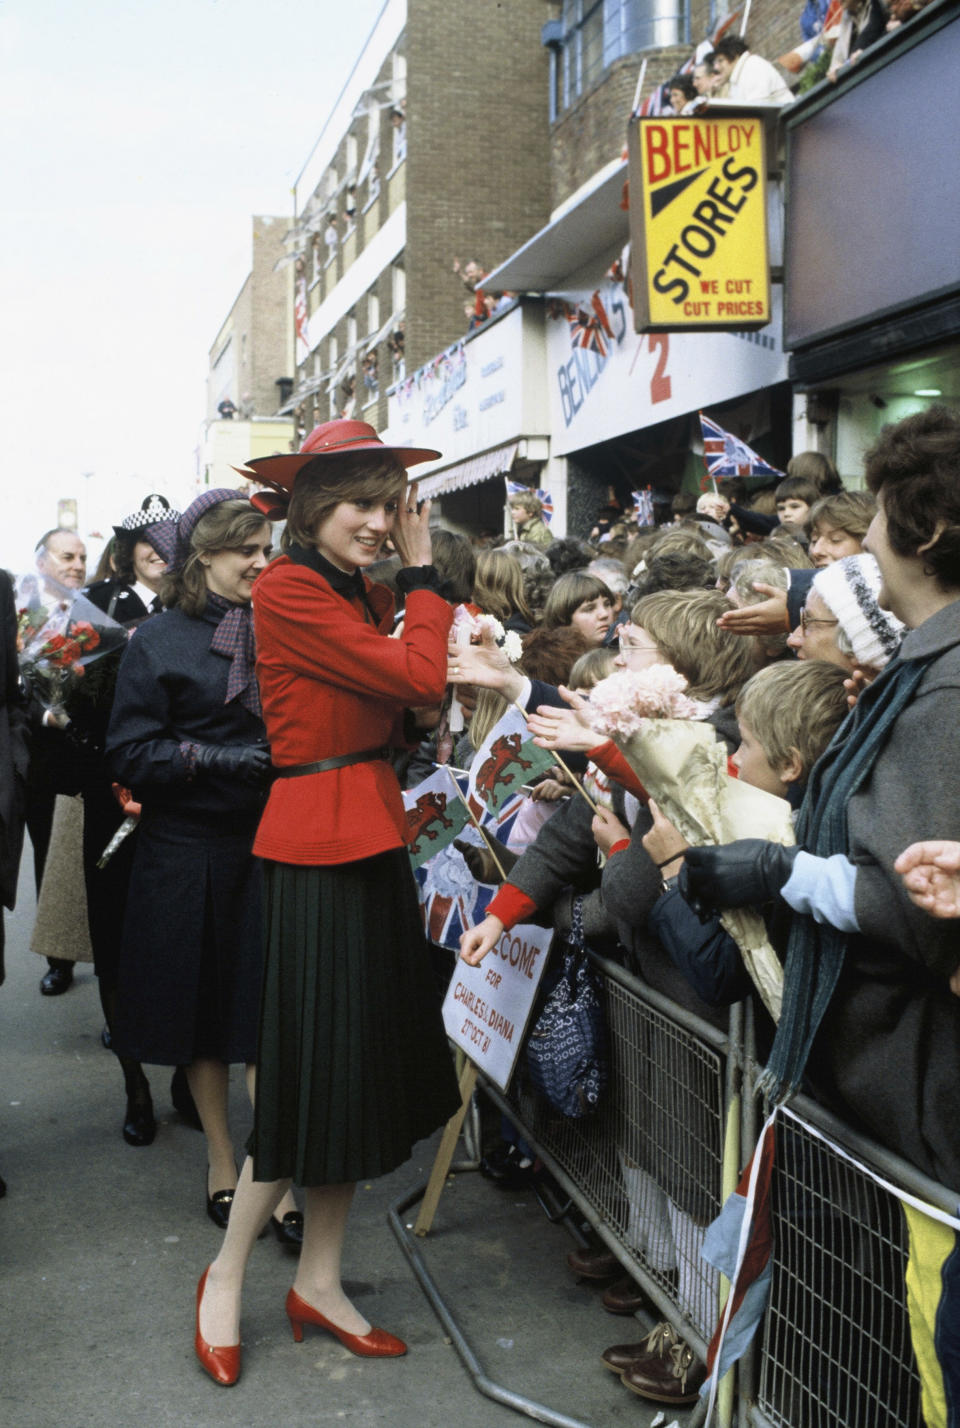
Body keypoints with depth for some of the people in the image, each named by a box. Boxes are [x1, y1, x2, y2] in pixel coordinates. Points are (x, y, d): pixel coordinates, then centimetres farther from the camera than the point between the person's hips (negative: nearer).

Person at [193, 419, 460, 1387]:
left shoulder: (363, 594, 13)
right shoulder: (288, 590, -13)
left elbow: (414, 710, 9)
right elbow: (418, 675, -17)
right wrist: (422, 573, -5)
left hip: (369, 841, 9)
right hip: (317, 844, -9)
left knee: (363, 1060, 13)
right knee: (313, 1064, -1)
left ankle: (319, 1283, 26)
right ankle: (225, 1279, 19)